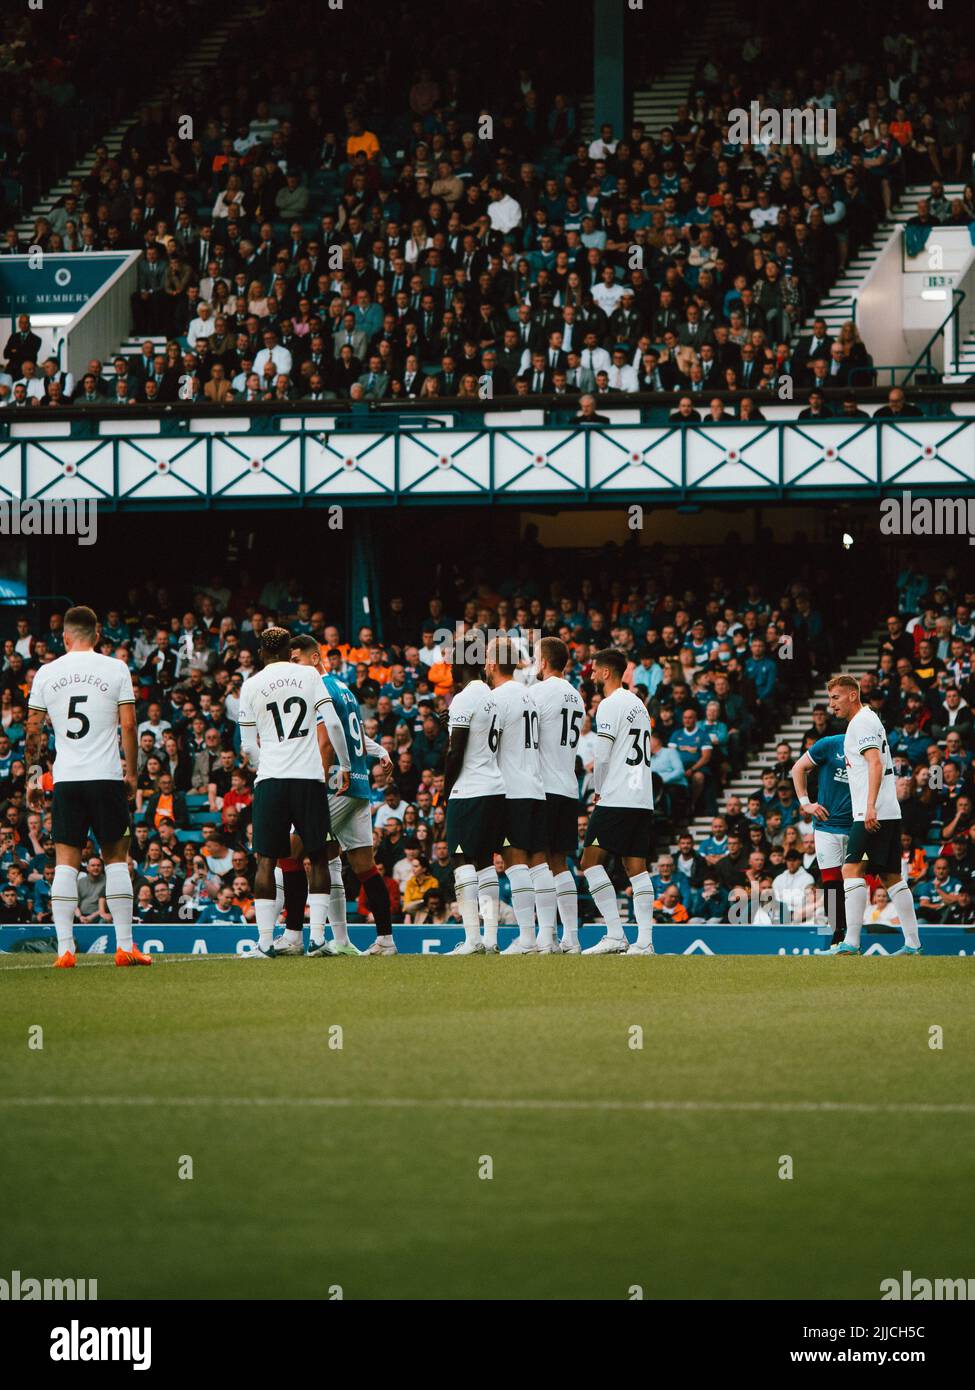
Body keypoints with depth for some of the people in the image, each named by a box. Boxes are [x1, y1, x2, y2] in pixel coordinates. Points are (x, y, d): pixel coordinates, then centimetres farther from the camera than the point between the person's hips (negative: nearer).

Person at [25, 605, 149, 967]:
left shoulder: (47, 673, 6)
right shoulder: (115, 669, 0)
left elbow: (33, 729, 7)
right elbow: (128, 724, -2)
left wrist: (33, 775, 16)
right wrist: (131, 772, 7)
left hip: (65, 777, 2)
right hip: (106, 775, -1)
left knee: (65, 860, 2)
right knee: (116, 857, 6)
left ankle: (64, 948, -5)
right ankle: (125, 946, 3)